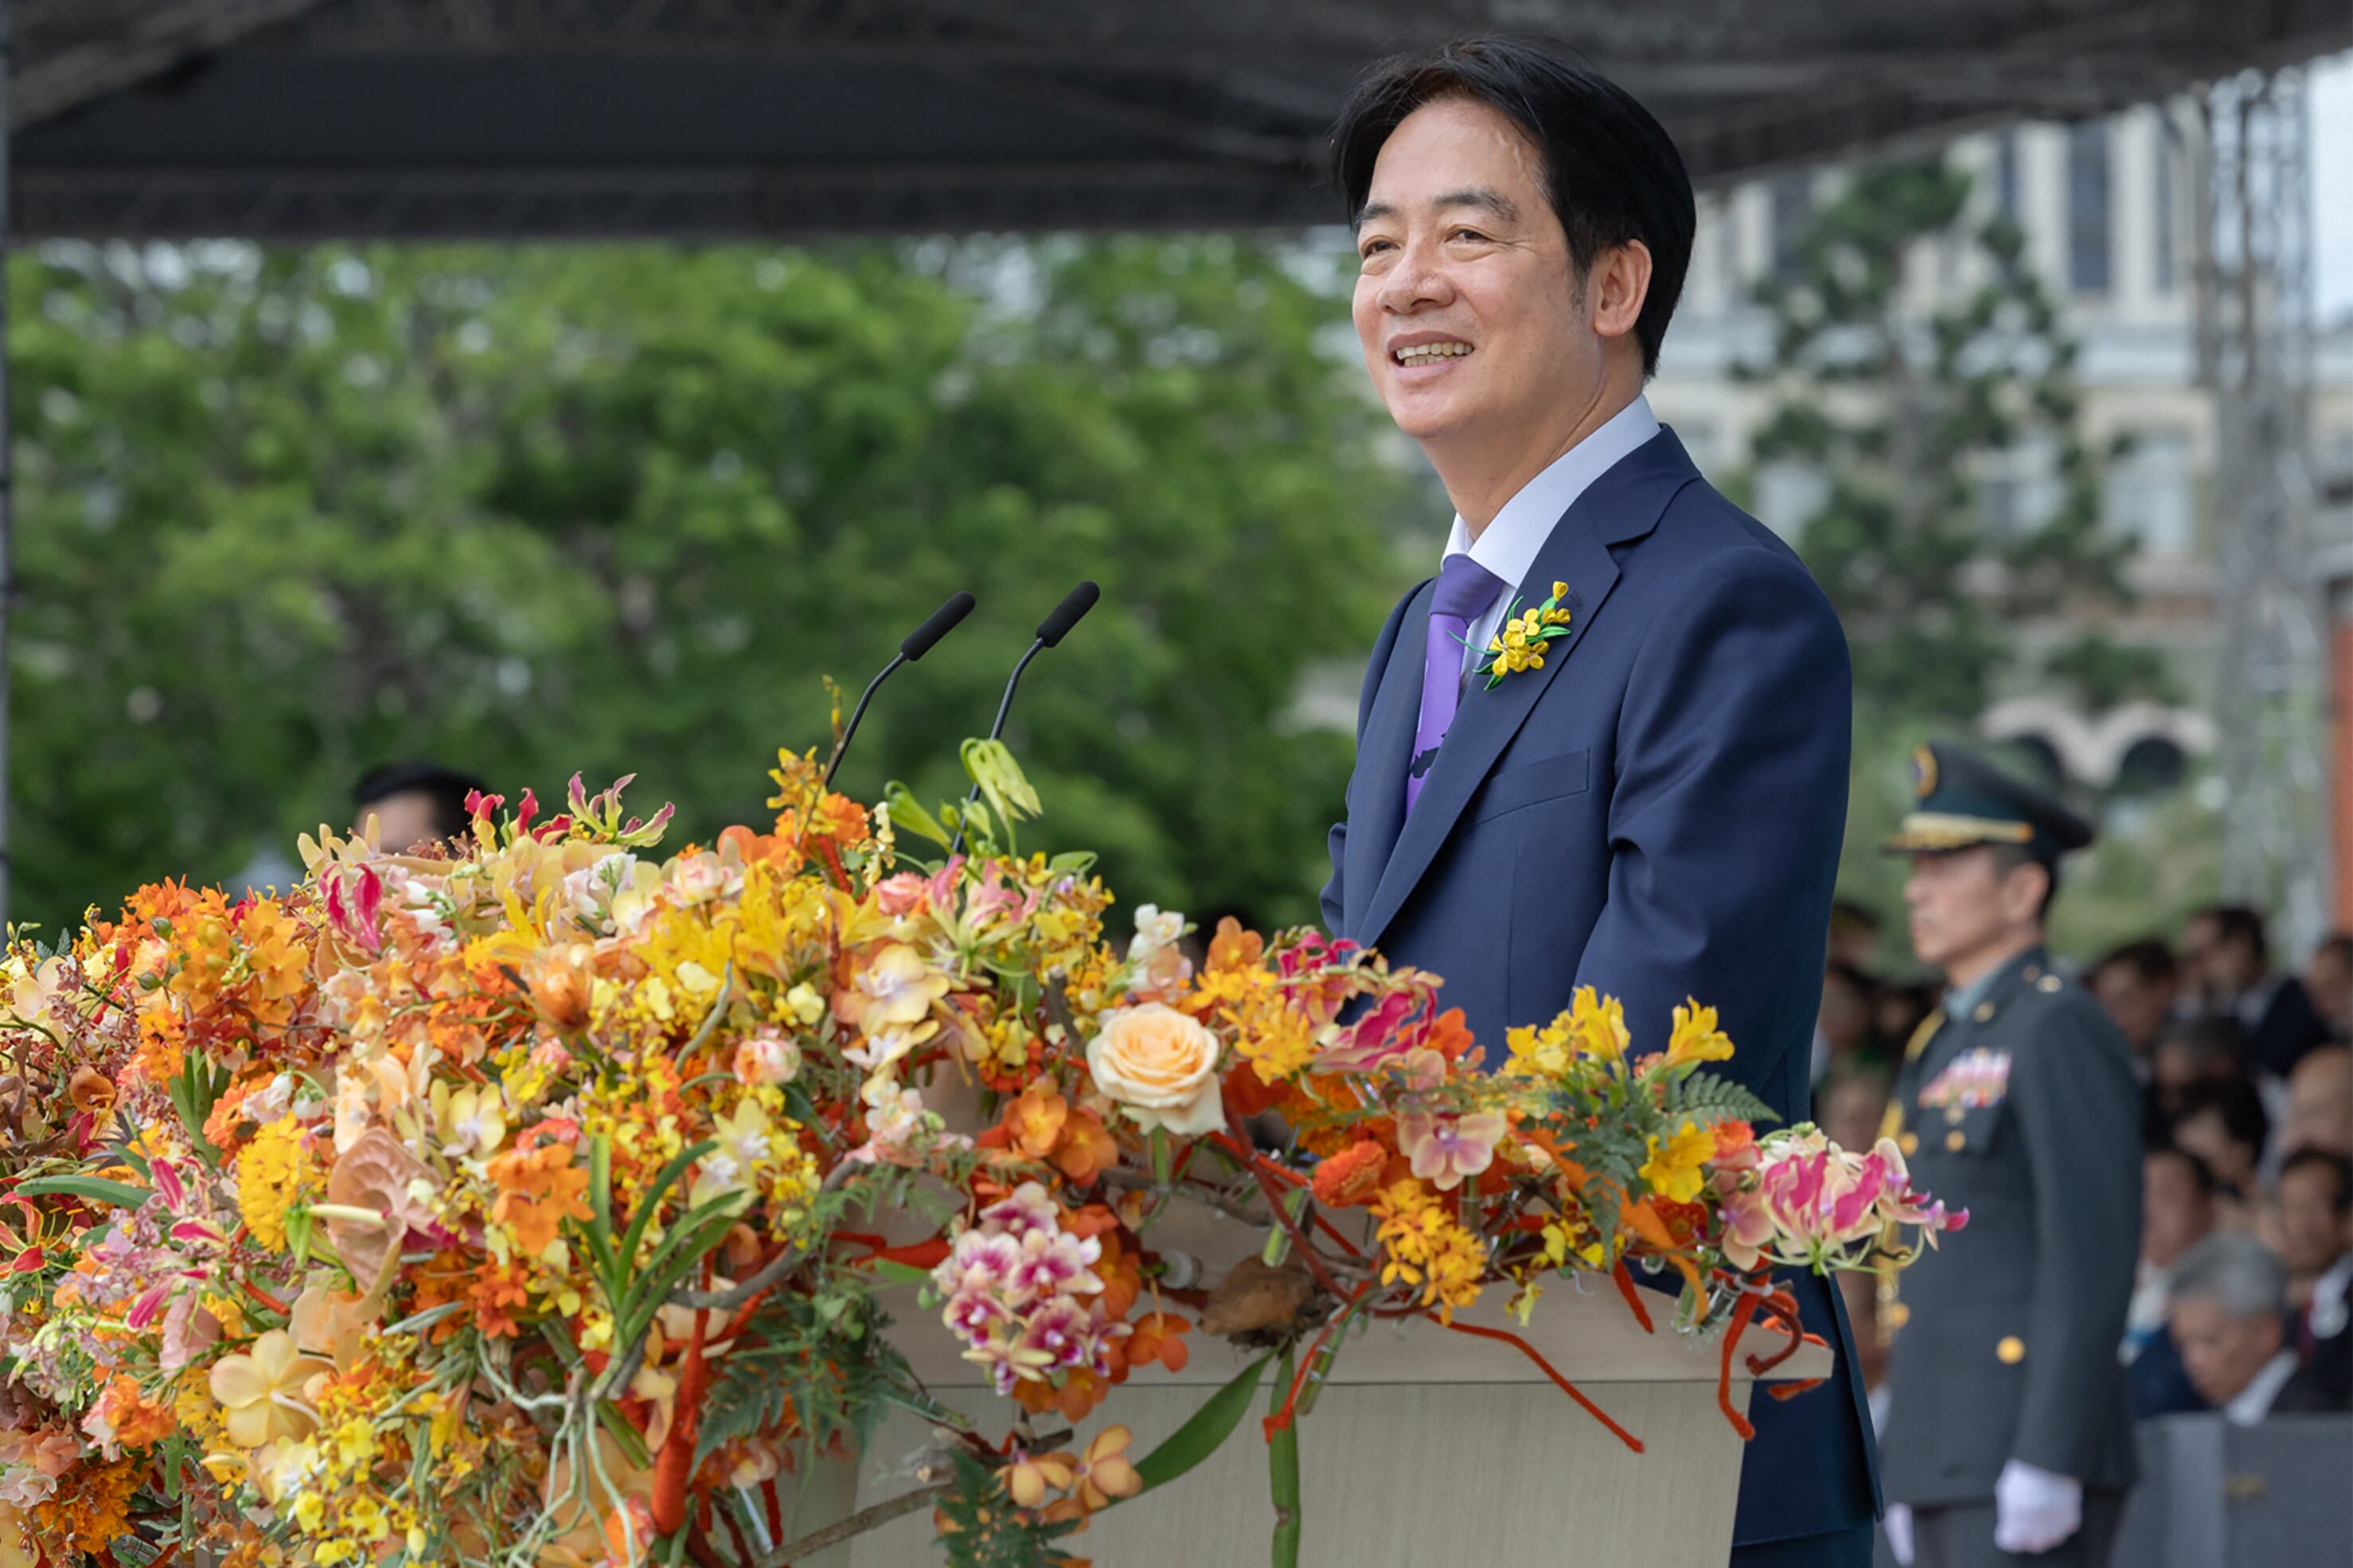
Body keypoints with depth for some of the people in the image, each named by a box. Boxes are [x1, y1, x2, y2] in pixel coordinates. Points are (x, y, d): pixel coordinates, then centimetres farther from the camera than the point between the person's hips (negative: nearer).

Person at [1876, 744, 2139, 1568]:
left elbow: (2092, 1257, -17)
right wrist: (1906, 1472, 20)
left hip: (2033, 1457, -9)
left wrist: (2047, 1463, -22)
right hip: (1946, 1458, 9)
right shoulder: (1945, 1044, 20)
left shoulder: (2059, 1030, -9)